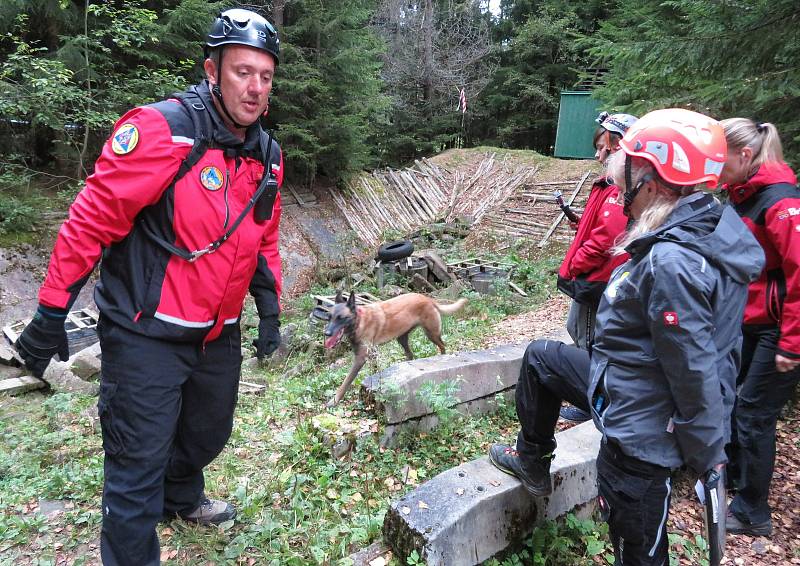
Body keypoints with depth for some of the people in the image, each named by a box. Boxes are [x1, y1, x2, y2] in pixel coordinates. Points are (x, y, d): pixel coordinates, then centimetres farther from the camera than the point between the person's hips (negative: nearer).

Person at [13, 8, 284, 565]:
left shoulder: (268, 155, 4)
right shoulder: (162, 128, -18)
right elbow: (92, 219, -17)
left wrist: (270, 309, 11)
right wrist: (52, 315, -13)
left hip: (218, 333, 7)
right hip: (147, 333, -7)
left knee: (209, 434, 26)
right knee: (138, 467, 2)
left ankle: (181, 497, 57)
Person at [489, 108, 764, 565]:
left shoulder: (672, 263, -32)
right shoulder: (714, 225, 0)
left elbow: (695, 371, -28)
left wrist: (708, 456, -14)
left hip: (642, 430, -10)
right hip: (636, 386, 10)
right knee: (540, 357, 21)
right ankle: (533, 461, 37)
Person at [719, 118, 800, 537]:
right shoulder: (743, 196, 8)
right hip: (749, 324, 8)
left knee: (754, 415, 2)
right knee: (731, 400, 16)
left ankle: (752, 513, 20)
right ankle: (733, 476, 37)